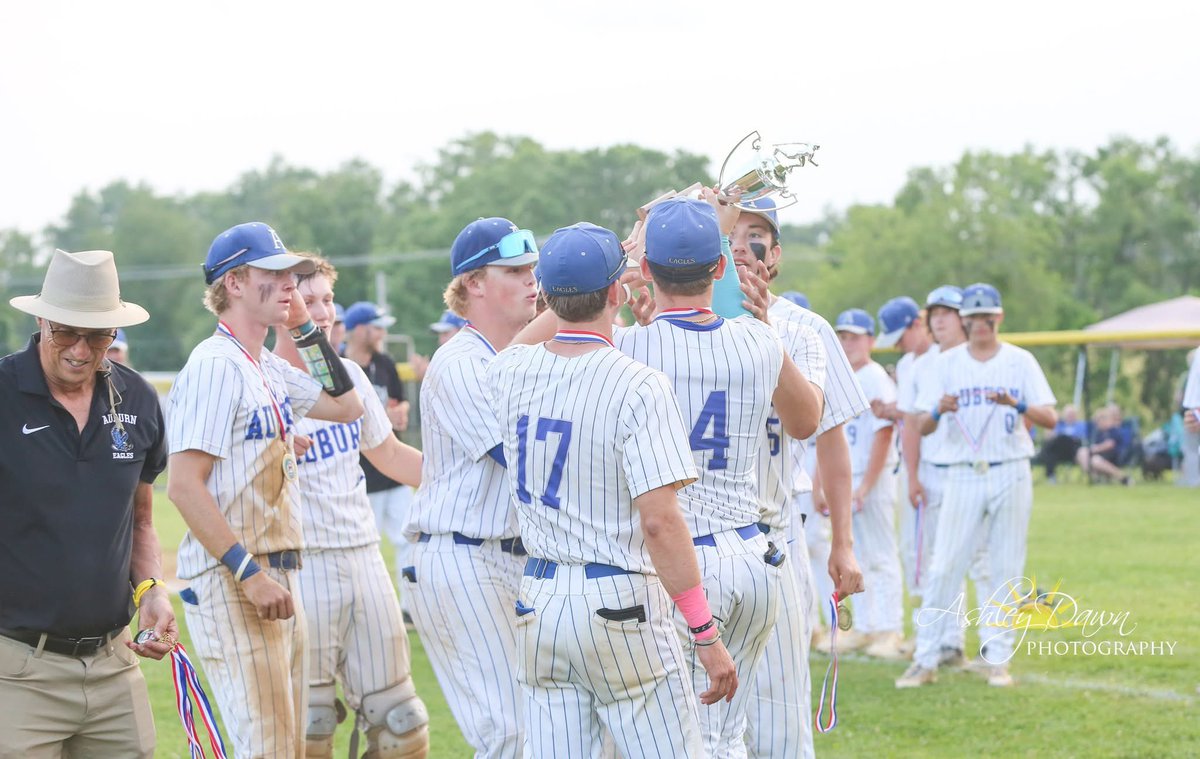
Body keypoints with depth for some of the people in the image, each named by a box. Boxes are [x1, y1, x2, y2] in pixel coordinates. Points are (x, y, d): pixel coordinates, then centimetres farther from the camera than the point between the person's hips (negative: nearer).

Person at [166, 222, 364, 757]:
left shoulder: (270, 370, 15)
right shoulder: (215, 366, -13)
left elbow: (345, 407, 24)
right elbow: (184, 486, -19)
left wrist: (306, 329, 14)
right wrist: (249, 574, -22)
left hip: (277, 574, 10)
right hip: (230, 582, -10)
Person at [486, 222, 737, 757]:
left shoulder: (509, 373, 3)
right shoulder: (639, 386, -14)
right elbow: (658, 520, -19)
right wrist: (707, 634, -16)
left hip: (538, 605, 6)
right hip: (621, 606, -6)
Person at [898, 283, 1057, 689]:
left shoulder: (1021, 362, 4)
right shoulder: (946, 364, 6)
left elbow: (1050, 418, -5)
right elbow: (922, 427, 0)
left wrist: (1017, 405, -24)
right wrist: (938, 410, -23)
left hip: (1011, 476, 0)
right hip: (963, 476, 0)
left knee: (1005, 569, 2)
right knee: (943, 567, -4)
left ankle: (998, 659, 10)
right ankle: (926, 659, -2)